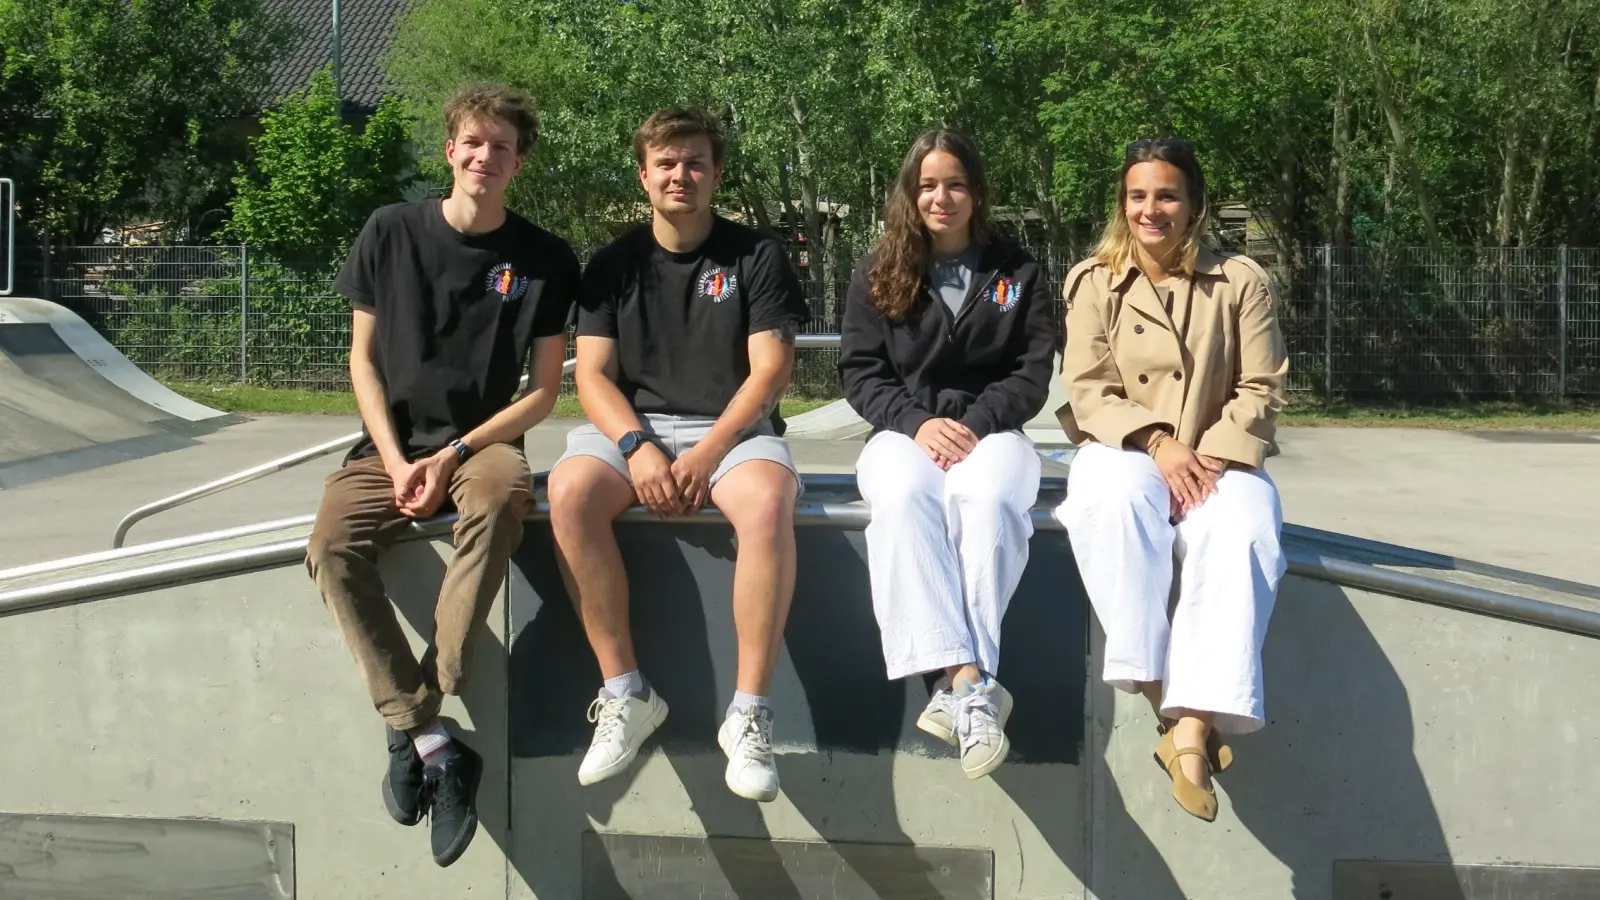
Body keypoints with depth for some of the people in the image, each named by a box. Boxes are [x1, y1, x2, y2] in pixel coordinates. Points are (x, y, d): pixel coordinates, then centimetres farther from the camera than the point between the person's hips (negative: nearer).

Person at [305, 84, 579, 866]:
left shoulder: (545, 260, 1)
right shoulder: (391, 232, 3)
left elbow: (542, 391, 0)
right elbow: (363, 359, 5)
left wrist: (455, 454, -14)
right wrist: (395, 461, -9)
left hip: (482, 440, -2)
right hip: (393, 444, 2)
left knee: (502, 497, -38)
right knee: (330, 545, -29)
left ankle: (411, 726, -35)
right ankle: (435, 743, -29)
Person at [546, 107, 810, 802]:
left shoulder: (756, 256, 7)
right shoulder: (614, 264, 12)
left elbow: (770, 369, -2)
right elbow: (593, 374, 4)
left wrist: (706, 455, -15)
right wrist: (636, 448, -16)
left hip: (732, 428, -2)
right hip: (632, 427, 2)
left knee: (768, 504, -37)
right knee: (569, 492, -32)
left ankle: (748, 715, -30)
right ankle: (624, 694, -22)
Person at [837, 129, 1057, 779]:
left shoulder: (1017, 273, 11)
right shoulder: (877, 276, 12)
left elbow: (1034, 373, 4)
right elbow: (860, 373, 6)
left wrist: (974, 425, -13)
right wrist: (918, 422, -13)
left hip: (991, 428, 0)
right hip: (905, 431, 0)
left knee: (989, 498, -38)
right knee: (903, 497, -38)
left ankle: (956, 688, -44)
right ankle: (969, 679, -48)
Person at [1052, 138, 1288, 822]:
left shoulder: (1241, 282, 7)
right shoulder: (1093, 282, 8)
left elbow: (1261, 389, 3)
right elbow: (1088, 389, 1)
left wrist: (1212, 456, -14)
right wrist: (1157, 442, -16)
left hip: (1219, 456, 0)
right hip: (1126, 451, 0)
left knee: (1241, 533, -35)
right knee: (1117, 500, -38)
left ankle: (1193, 725, -41)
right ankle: (1165, 701, -35)